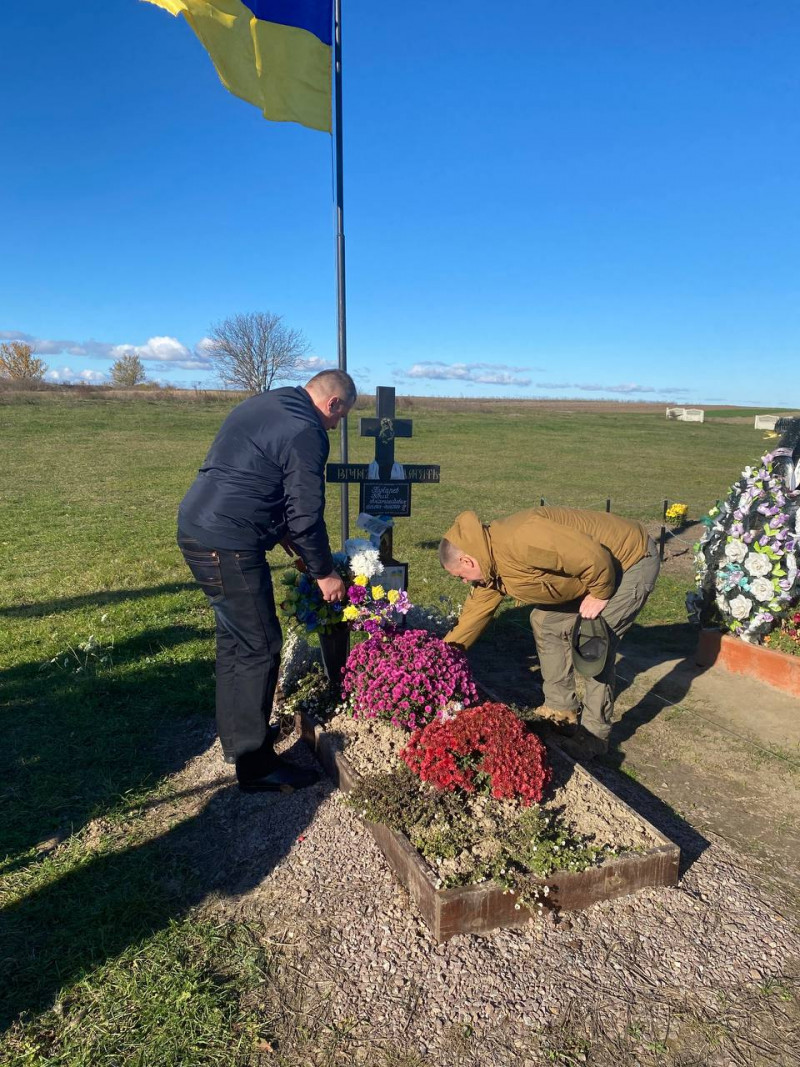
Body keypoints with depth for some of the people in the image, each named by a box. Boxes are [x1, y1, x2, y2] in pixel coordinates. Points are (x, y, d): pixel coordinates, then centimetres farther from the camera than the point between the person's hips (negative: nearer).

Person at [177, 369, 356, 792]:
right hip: (228, 547, -10)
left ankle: (235, 736, 36)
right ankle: (255, 764, 9)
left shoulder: (264, 405, 16)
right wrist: (324, 573, 0)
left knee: (235, 639, 21)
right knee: (259, 648, -1)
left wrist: (282, 532, 23)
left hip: (196, 530, 10)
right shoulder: (305, 433, -13)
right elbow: (306, 514, -13)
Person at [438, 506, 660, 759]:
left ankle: (595, 735, 5)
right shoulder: (490, 565, -2)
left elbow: (594, 556, -33)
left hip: (633, 559, -9)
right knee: (545, 621, 9)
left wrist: (599, 594, -17)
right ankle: (561, 710, 21)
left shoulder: (519, 540, -34)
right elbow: (472, 616, 6)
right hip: (593, 569, 9)